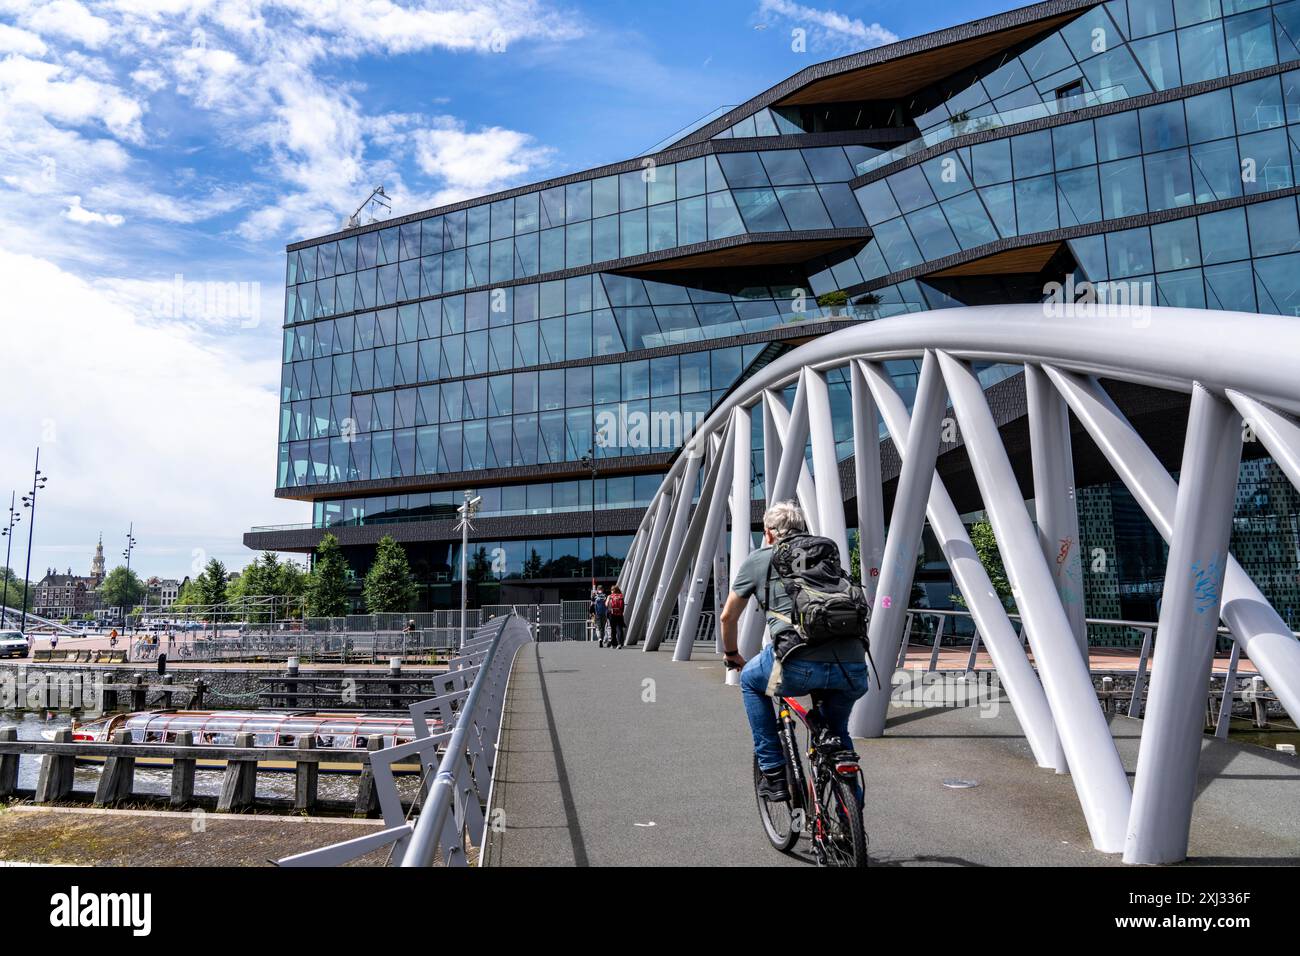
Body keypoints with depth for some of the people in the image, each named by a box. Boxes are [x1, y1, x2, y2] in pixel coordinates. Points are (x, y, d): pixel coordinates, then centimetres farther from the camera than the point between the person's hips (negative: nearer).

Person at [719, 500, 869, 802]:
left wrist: (732, 655, 46)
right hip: (854, 669, 4)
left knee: (751, 679, 28)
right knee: (836, 730, 34)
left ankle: (774, 775, 23)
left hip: (801, 666, -4)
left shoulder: (759, 559, 19)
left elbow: (728, 617, 27)